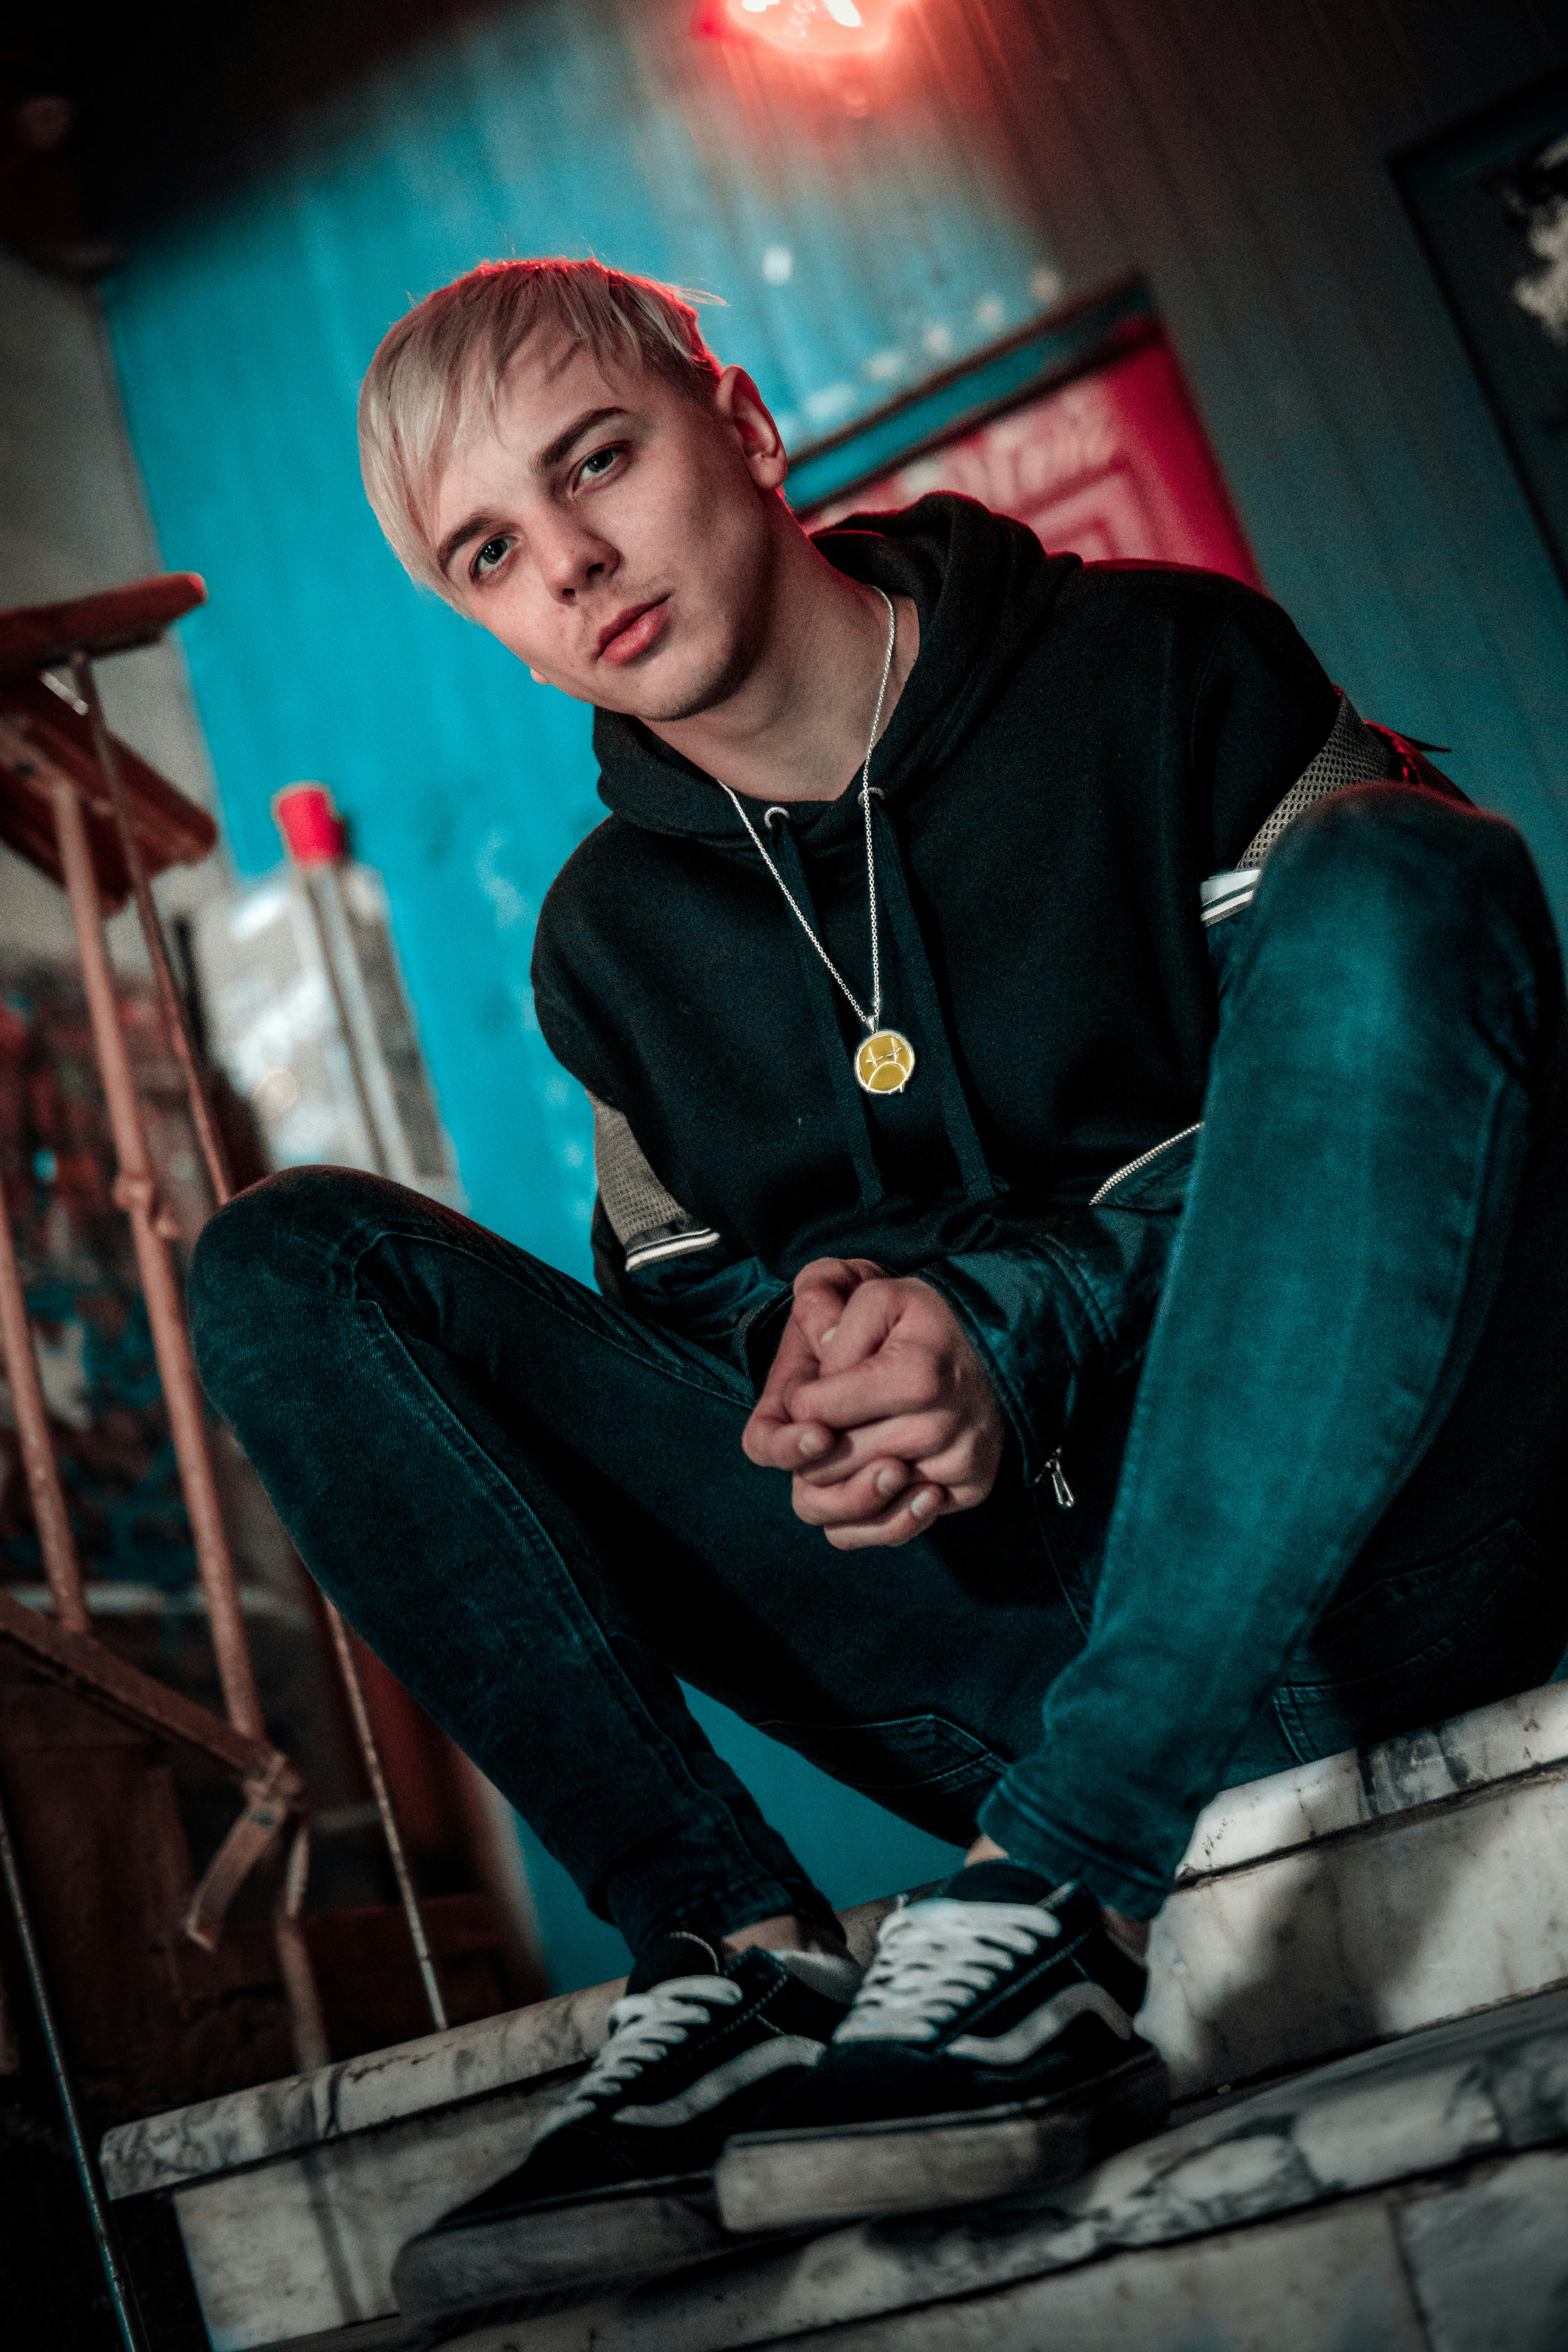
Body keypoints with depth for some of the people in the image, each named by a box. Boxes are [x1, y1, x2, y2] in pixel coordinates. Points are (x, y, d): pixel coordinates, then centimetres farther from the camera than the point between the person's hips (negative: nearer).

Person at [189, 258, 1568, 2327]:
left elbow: (1378, 1036, -5)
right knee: (288, 1263, -3)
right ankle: (743, 1967, -21)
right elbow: (687, 1300, 12)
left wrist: (1021, 1326, -18)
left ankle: (1053, 1914, -37)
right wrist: (815, 1356, -14)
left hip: (1340, 1559, -2)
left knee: (1390, 879, -29)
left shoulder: (1163, 666, 2)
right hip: (1006, 1651, 3)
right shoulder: (614, 939, 13)